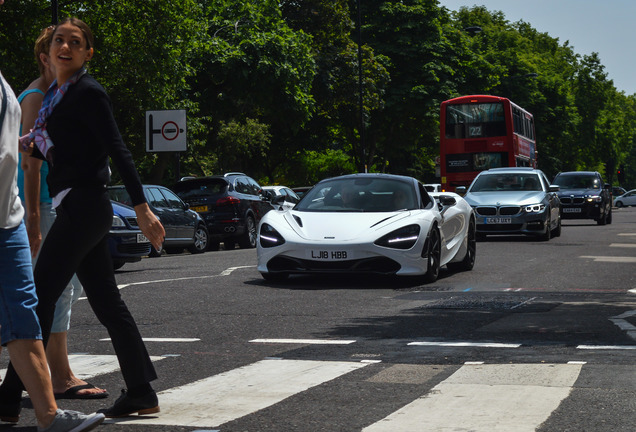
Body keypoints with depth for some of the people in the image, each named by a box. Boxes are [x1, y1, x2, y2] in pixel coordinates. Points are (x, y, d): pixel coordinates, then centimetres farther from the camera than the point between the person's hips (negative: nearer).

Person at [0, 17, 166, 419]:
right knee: (107, 302, 9)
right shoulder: (56, 93, 17)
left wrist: (142, 208, -19)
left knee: (40, 297, -8)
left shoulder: (88, 92, -10)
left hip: (83, 207, -10)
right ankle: (142, 393, 13)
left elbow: (118, 151, -15)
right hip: (80, 208, 10)